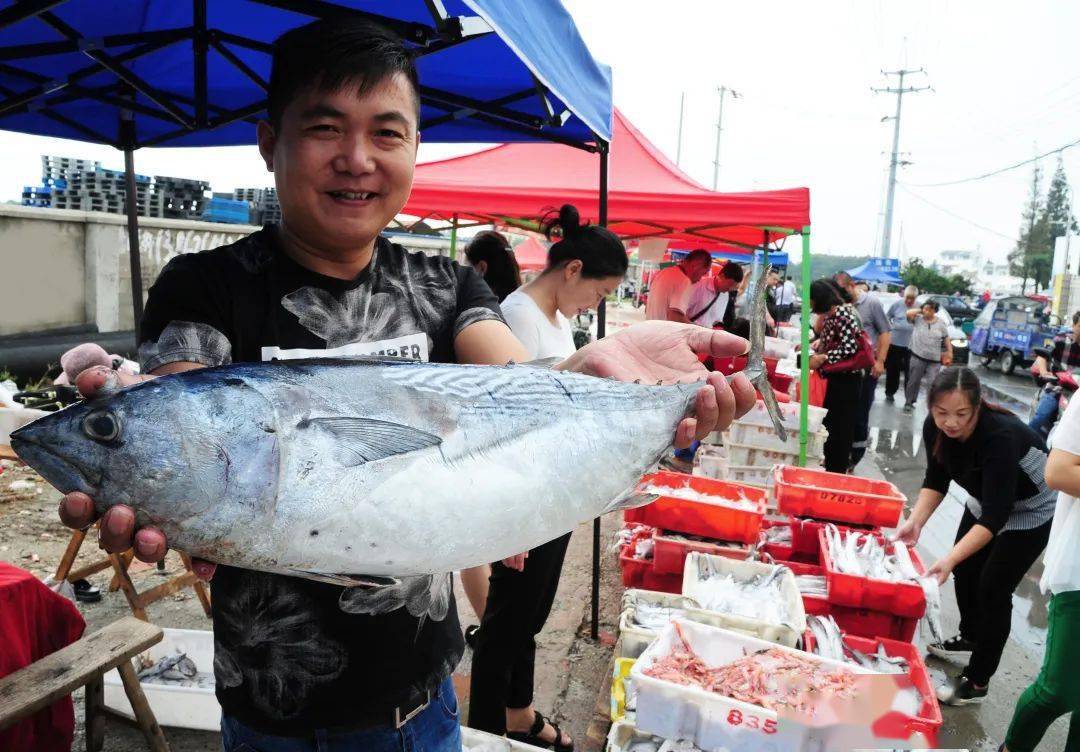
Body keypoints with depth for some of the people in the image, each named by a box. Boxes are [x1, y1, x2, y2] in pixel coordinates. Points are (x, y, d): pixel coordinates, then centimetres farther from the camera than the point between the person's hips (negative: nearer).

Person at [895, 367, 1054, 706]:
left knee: (993, 588, -4)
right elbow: (936, 479, -8)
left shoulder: (1001, 436, -40)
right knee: (965, 570, 14)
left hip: (1030, 510, -6)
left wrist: (949, 559, -49)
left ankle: (977, 682, 10)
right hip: (985, 499, 6)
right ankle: (969, 638, 41)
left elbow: (995, 516, -40)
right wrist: (915, 521, -23)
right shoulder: (935, 427, -22)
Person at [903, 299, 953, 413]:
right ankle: (909, 402, 16)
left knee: (933, 383, -1)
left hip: (934, 360, 1)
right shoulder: (917, 319, 0)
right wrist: (920, 310, -5)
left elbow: (946, 340, 8)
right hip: (918, 357, -1)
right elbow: (908, 314, -20)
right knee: (914, 381, 6)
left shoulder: (941, 323, 5)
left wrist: (950, 353, 3)